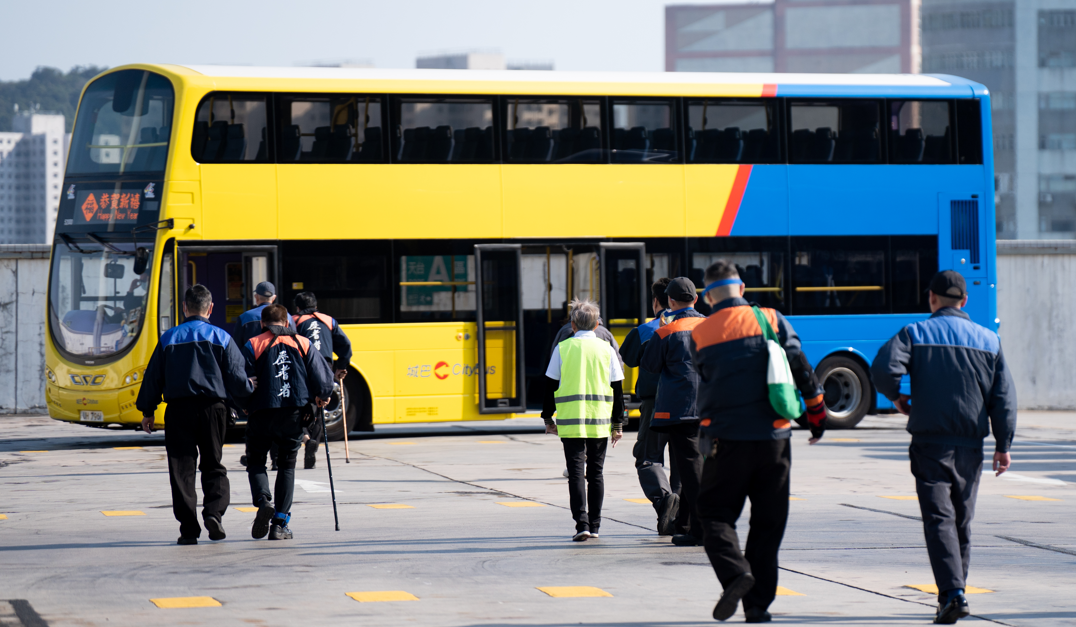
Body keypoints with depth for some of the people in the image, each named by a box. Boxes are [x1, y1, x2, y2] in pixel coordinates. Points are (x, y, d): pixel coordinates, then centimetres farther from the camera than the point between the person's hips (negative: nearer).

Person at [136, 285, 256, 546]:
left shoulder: (168, 339, 4)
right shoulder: (221, 338, 1)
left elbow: (153, 377, 6)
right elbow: (237, 379, 0)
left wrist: (147, 410, 16)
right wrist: (249, 387, 22)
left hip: (178, 409, 0)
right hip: (212, 407, 0)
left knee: (182, 468, 3)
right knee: (213, 465, 13)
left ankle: (189, 528, -1)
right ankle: (214, 511, -10)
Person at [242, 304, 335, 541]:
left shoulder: (253, 345, 3)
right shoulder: (302, 344, 9)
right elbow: (324, 378, 2)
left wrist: (243, 405, 10)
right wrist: (320, 397, 21)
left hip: (263, 412, -2)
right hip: (295, 414, 2)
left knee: (256, 461, 14)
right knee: (287, 465, 14)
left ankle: (263, 501, -16)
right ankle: (280, 524, 7)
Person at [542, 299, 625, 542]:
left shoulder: (563, 348, 0)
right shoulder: (606, 349, 3)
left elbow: (550, 386, 3)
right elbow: (617, 389, 5)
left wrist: (548, 418, 14)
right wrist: (618, 423, 12)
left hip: (570, 421, -1)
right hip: (599, 421, 1)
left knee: (576, 473, -1)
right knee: (595, 473, 12)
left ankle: (582, 524, -14)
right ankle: (594, 525, 16)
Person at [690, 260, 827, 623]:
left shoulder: (700, 335, 1)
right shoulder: (771, 320, 1)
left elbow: (705, 383, 11)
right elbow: (800, 367, -2)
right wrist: (816, 412, 7)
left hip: (727, 439, -1)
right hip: (774, 437, 1)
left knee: (716, 512, 10)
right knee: (768, 521, 10)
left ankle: (735, 573, -17)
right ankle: (758, 603, 9)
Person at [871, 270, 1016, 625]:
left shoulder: (915, 334, -1)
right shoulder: (988, 340, 8)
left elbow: (883, 369, -17)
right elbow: (1004, 397, 4)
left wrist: (896, 398, 2)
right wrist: (1003, 445, 8)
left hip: (930, 442, -3)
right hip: (970, 445, 3)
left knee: (939, 520, -8)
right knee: (962, 522, 15)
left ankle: (952, 593, -24)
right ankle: (955, 592, 22)